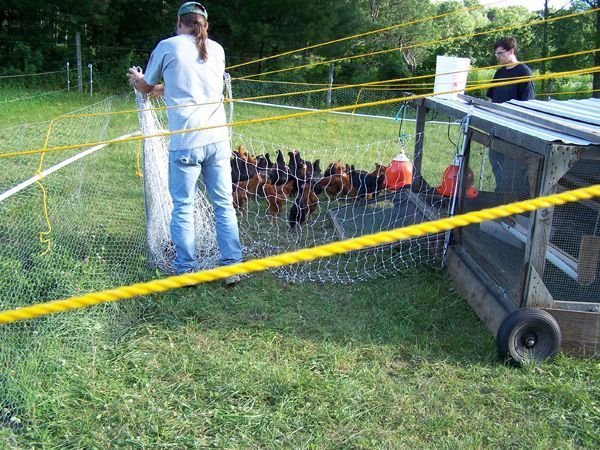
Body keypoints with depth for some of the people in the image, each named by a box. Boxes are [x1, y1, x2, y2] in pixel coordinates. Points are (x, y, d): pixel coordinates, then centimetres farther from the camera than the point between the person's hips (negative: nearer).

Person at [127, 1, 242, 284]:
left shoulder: (167, 46, 4)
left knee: (183, 207, 7)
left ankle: (186, 270, 13)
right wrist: (164, 88, 37)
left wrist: (137, 80, 39)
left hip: (185, 141, -3)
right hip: (217, 138, 4)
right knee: (224, 204, 9)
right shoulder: (216, 50, 15)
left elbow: (147, 88, 17)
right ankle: (231, 267, 11)